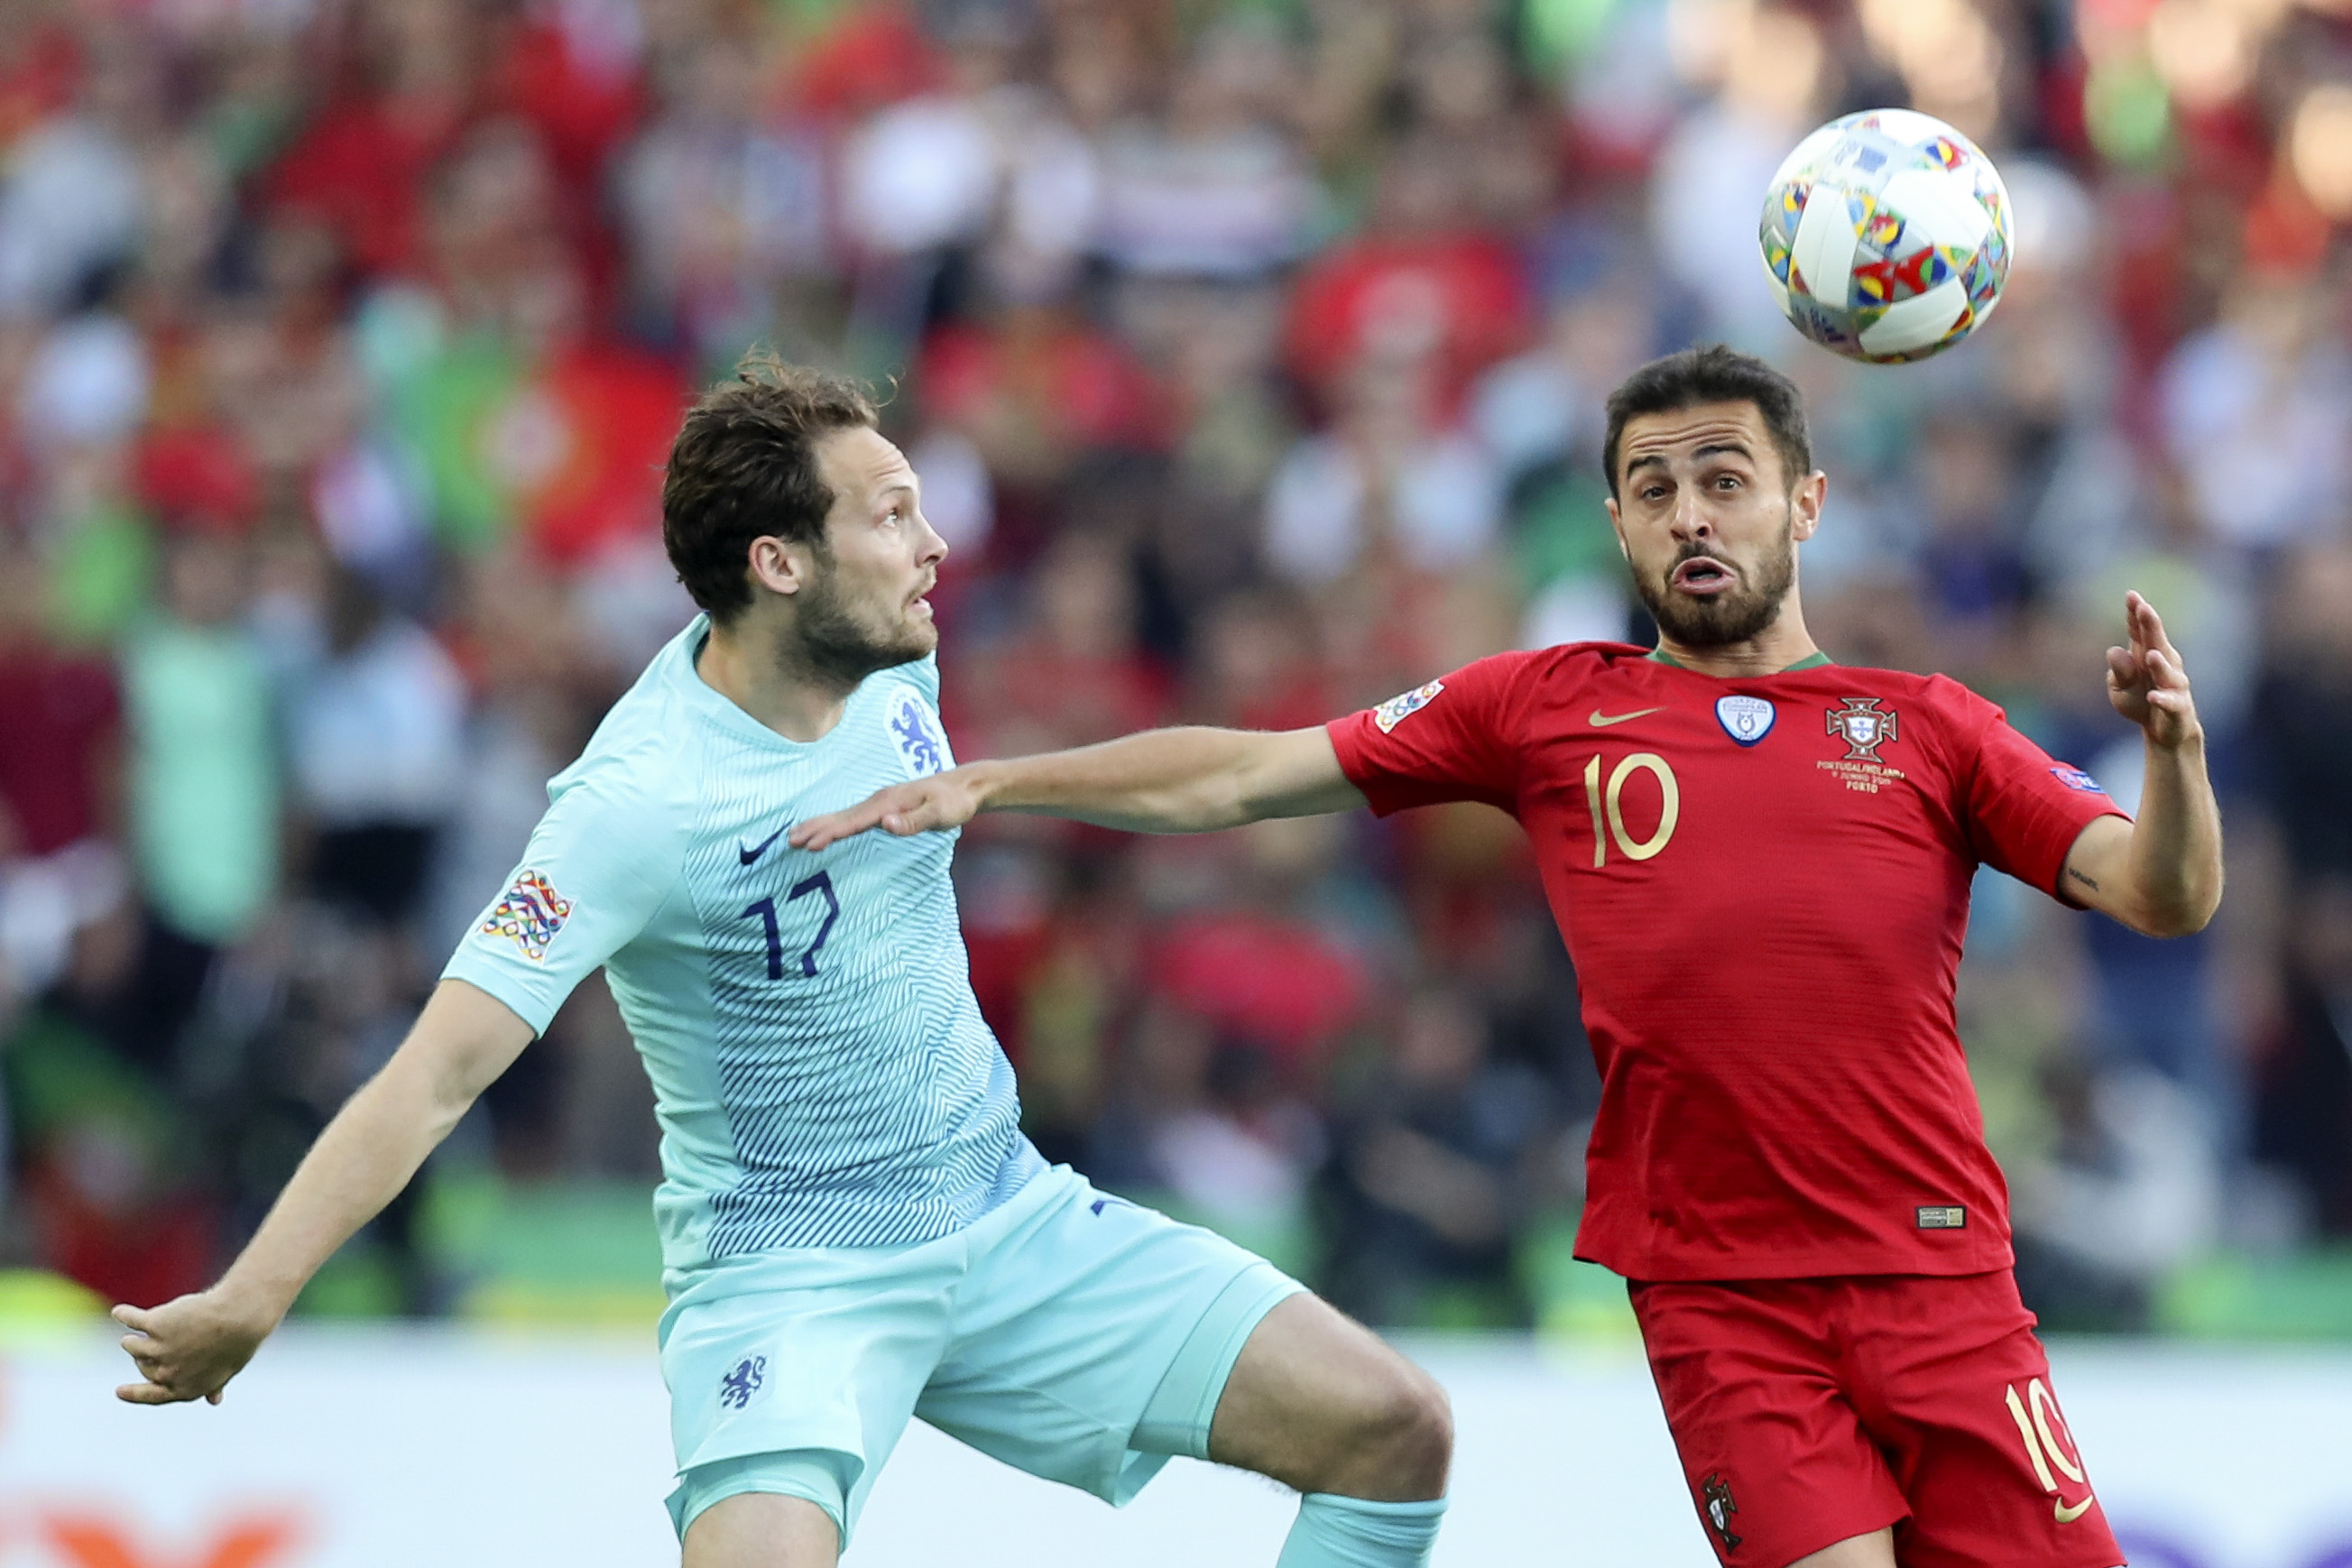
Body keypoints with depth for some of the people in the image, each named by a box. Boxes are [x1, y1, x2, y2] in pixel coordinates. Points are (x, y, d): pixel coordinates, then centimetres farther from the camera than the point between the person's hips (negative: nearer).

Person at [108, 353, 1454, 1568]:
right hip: (785, 1267, -7)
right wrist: (248, 1302, -40)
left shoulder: (890, 657, -4)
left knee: (1394, 1431, -1)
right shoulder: (636, 805, -25)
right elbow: (438, 1075, -31)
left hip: (1010, 1219, 7)